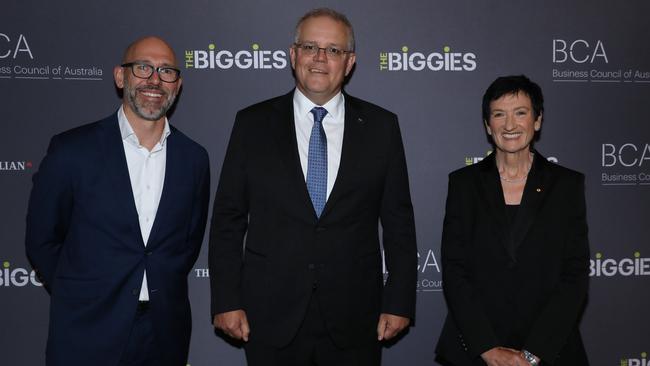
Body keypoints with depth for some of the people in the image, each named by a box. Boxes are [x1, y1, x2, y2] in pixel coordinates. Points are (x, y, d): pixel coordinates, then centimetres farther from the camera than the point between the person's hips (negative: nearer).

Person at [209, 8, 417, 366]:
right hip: (272, 319, 0)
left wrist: (399, 302, 0)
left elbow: (398, 221, 4)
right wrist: (227, 301, -3)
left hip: (354, 321, 1)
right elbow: (227, 219, 2)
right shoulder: (252, 123, 2)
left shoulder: (381, 126, 3)